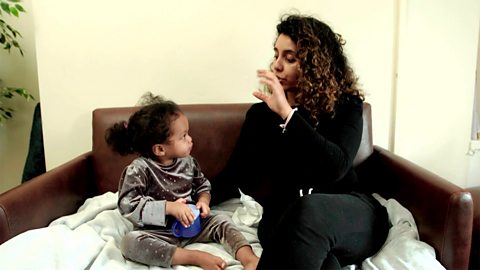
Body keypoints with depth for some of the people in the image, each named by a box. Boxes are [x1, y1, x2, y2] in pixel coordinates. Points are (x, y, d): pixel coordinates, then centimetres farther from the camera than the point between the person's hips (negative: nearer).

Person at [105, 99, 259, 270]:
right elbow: (128, 205, -23)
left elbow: (203, 186, 14)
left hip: (191, 225, 4)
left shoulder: (188, 162, -1)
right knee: (130, 242, -32)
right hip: (157, 233, -4)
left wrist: (203, 201, -10)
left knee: (221, 222, -12)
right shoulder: (139, 169, -16)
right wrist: (169, 207, -28)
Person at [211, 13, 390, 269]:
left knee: (310, 211, -39)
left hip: (351, 213, 0)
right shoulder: (261, 113, 8)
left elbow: (337, 166, -19)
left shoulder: (346, 104, 0)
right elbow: (234, 175, 4)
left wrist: (287, 114, -25)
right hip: (286, 217, 1)